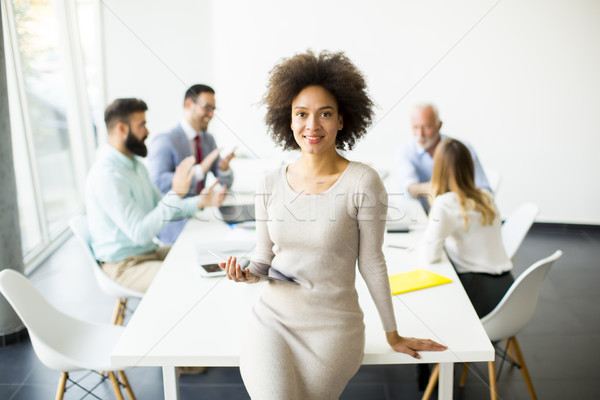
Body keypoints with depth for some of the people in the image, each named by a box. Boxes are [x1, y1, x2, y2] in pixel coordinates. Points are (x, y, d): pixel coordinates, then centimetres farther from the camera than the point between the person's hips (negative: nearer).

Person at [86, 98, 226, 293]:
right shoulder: (106, 174, -23)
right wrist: (176, 193, -29)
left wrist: (200, 202, 1)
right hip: (125, 265, -9)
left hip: (149, 251, 10)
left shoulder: (135, 165, 9)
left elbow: (162, 207, 16)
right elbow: (140, 234, -27)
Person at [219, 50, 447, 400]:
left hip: (333, 328, -2)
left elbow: (372, 262, -4)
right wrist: (246, 274, -14)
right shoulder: (272, 183, -1)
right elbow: (264, 258, 8)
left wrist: (393, 335, 3)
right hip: (272, 319, 2)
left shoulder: (363, 182, -12)